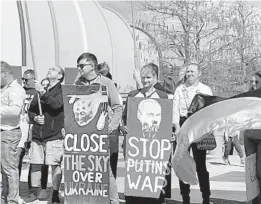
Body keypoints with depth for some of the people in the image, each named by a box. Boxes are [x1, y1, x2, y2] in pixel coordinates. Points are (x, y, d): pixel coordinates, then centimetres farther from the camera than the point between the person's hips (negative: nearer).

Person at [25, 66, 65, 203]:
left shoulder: (62, 90, 0)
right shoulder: (41, 90, 18)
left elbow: (56, 104, -19)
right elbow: (30, 109, 18)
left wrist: (43, 93, -25)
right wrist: (35, 118, -2)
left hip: (54, 135, -5)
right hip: (37, 134, 6)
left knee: (55, 165, -4)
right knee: (35, 164, 8)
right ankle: (34, 193, 20)